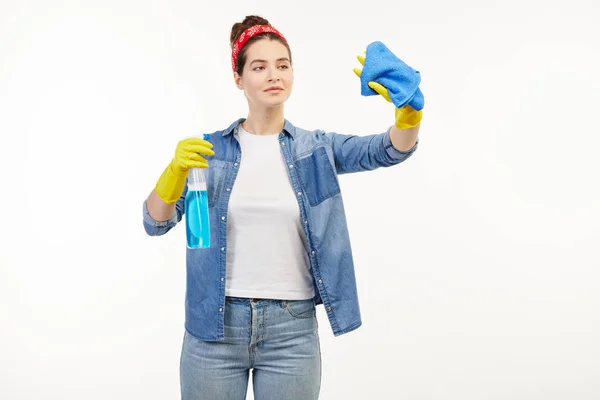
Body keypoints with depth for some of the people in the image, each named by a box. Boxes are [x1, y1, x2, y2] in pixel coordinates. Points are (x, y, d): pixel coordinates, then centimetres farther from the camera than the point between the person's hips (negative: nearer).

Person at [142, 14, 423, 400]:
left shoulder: (317, 148, 4)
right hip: (215, 326, 0)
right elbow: (156, 223, -3)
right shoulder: (209, 150, 3)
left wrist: (408, 108, -32)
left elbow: (392, 149, -11)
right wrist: (177, 168, -22)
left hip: (293, 328, 0)